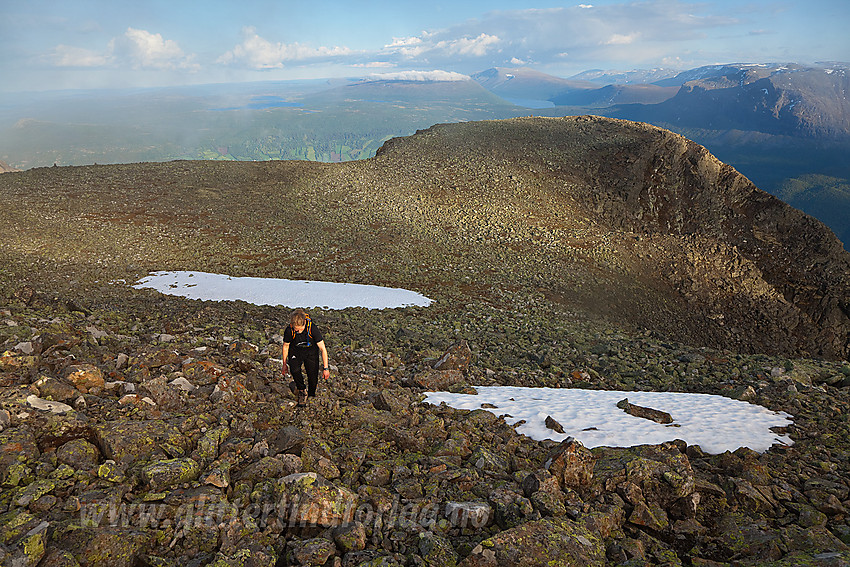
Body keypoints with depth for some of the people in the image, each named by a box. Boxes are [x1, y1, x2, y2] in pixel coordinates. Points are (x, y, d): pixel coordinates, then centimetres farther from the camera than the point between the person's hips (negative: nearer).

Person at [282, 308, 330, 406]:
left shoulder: (313, 328, -31)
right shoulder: (289, 331, -26)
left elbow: (323, 349, -23)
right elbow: (285, 346, -5)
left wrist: (325, 368, -21)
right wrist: (285, 364, 4)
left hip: (311, 351, 0)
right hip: (295, 351, 0)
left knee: (313, 376, -10)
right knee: (295, 370, -27)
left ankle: (311, 396, 20)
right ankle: (302, 391, -1)